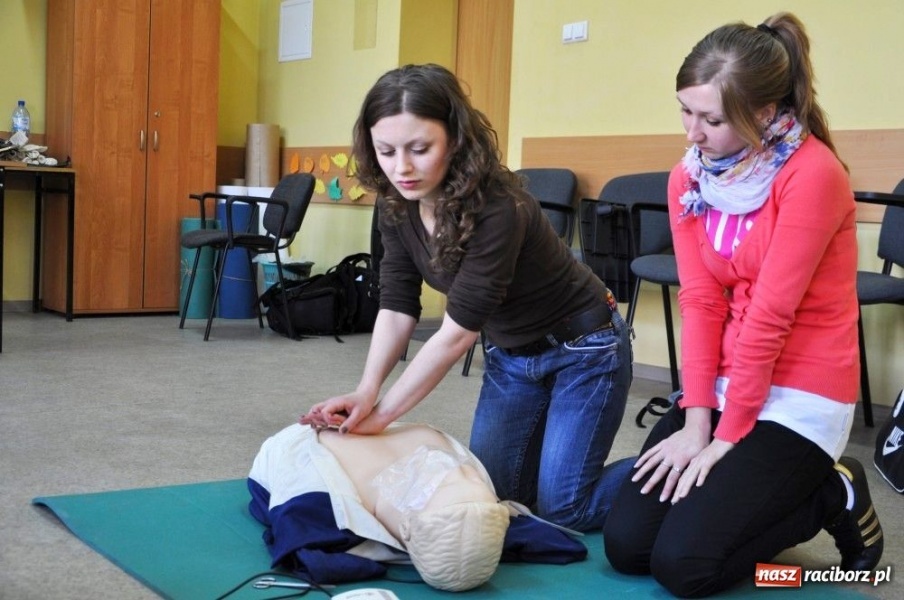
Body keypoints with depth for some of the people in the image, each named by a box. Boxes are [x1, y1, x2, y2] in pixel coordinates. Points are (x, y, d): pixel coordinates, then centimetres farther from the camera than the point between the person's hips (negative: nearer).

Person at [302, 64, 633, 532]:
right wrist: (365, 392, -25)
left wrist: (382, 415, -26)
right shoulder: (397, 205, -12)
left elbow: (458, 330, -31)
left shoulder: (497, 208, -33)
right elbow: (397, 306, -10)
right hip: (509, 354, 7)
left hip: (583, 349, -6)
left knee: (560, 506, -4)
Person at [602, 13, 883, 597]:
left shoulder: (812, 175, -18)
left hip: (798, 396, -6)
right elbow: (700, 302, -2)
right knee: (626, 543, -4)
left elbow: (770, 315, -18)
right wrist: (695, 418, -10)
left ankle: (834, 498, 8)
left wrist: (727, 438, -15)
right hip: (720, 388, 6)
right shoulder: (689, 177, 3)